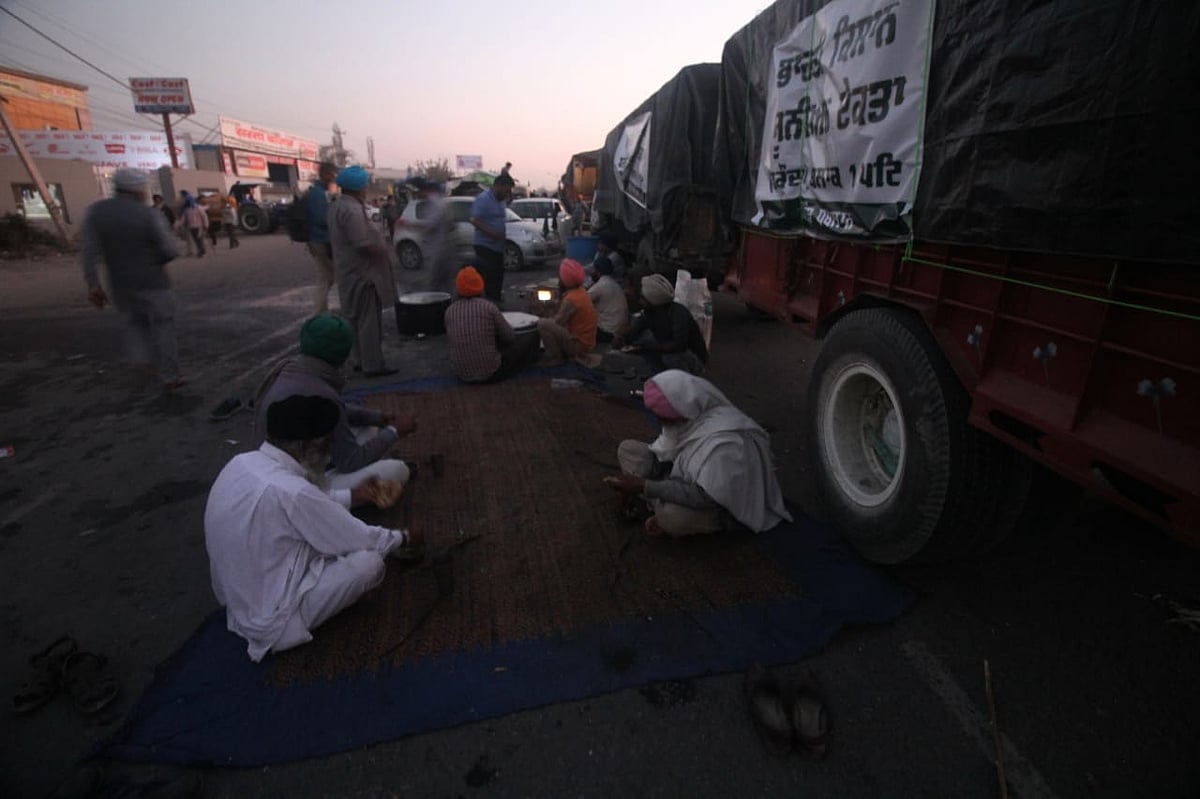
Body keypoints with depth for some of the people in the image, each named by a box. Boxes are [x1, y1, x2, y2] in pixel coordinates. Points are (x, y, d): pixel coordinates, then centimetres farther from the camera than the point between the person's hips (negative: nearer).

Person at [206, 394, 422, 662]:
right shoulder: (291, 491, -31)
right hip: (271, 623, -8)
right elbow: (361, 539, -17)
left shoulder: (242, 463, -7)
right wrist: (403, 538, 1)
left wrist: (351, 495, 12)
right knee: (369, 562, -15)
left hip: (238, 600, 8)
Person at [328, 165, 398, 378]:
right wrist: (384, 250, -12)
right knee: (369, 320, -5)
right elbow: (363, 243, -26)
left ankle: (358, 360, 25)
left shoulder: (338, 206, 13)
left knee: (357, 319, 17)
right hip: (362, 272, -10)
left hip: (350, 271, 10)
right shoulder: (352, 210, -20)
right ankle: (373, 365, -1)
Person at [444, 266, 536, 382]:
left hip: (460, 374, 5)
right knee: (530, 340, 12)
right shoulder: (488, 307, -11)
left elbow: (449, 339, 12)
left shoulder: (449, 311, -2)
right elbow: (510, 337, -4)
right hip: (490, 372, -4)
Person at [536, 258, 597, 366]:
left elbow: (556, 323, -15)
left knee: (542, 324, -17)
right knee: (551, 322, 25)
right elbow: (560, 316, 14)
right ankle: (563, 353, 17)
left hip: (579, 345, -10)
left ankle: (555, 358, -5)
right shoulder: (580, 292, 6)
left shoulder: (571, 299, -22)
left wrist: (544, 321, 1)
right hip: (585, 343, 10)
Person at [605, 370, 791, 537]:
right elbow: (664, 452, 1)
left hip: (717, 502, -8)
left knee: (672, 516, -39)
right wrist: (635, 485, -11)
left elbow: (704, 497, -35)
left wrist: (644, 486, -35)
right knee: (627, 449, -4)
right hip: (684, 475, 8)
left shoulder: (723, 441, -36)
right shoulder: (688, 414, -13)